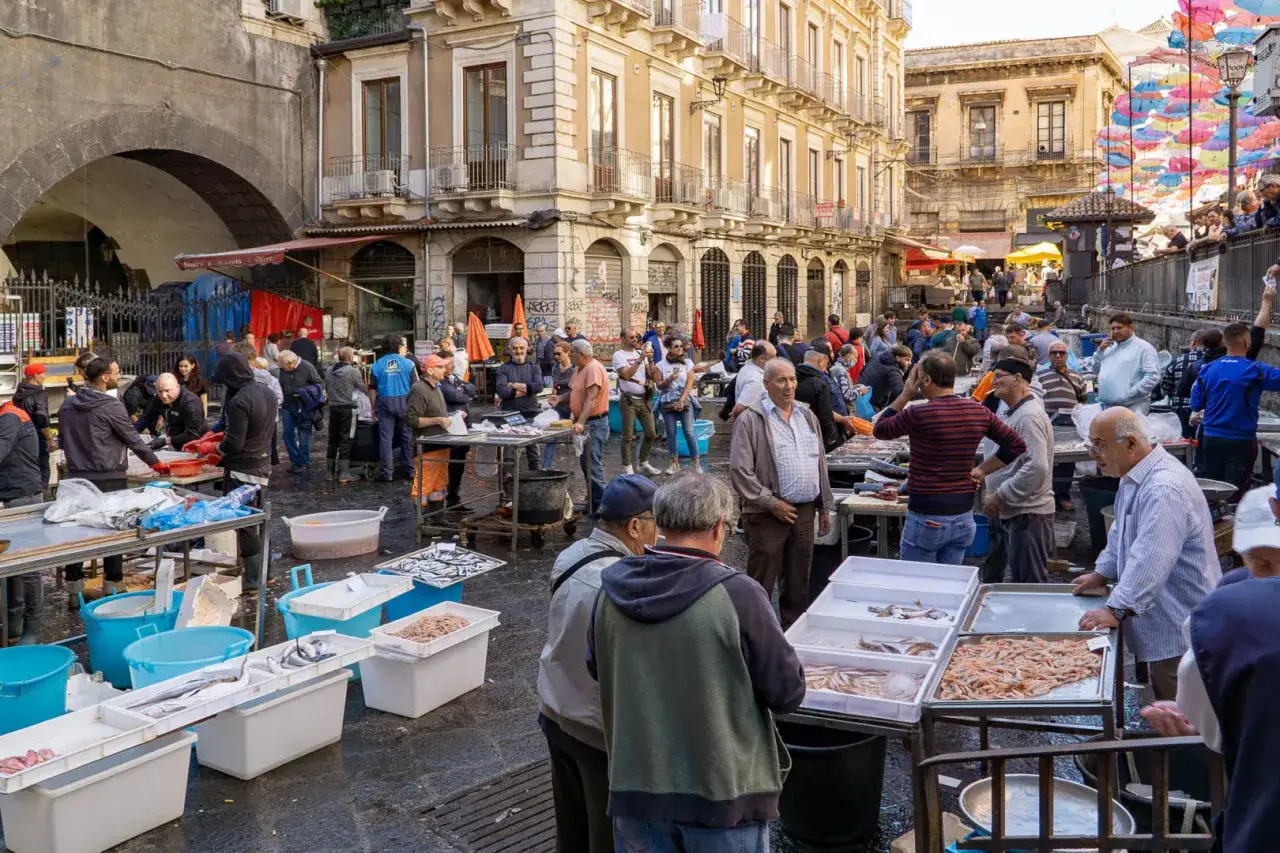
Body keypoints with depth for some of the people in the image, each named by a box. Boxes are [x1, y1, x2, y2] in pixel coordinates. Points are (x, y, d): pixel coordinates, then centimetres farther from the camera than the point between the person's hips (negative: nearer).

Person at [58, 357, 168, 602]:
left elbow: (62, 440, 16)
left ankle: (74, 591, 13)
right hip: (108, 480, -6)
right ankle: (113, 588, 8)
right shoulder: (111, 407, -13)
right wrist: (156, 463, 7)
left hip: (76, 478, 6)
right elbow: (133, 439, -6)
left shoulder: (67, 405, 6)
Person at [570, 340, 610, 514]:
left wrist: (581, 422, -33)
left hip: (594, 423, -10)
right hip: (583, 423, 10)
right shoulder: (578, 369, 13)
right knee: (585, 463, 14)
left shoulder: (594, 368, -18)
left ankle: (600, 504, -5)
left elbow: (591, 398, -26)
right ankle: (592, 503, 22)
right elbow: (573, 392, 24)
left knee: (593, 465, -9)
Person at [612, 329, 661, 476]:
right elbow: (626, 375, -18)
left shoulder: (641, 353, 12)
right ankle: (627, 468, 6)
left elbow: (654, 376, 6)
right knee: (628, 436, -2)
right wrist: (640, 359, -19)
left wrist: (650, 360, -9)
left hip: (645, 399, 5)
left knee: (651, 433, 8)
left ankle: (643, 463, 23)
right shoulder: (618, 355, -3)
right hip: (628, 400, -5)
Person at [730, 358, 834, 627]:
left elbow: (820, 464, 18)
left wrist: (824, 508, 15)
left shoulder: (808, 416, 13)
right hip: (767, 515, -6)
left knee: (798, 585, 15)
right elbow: (740, 471, -13)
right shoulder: (750, 420, -8)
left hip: (805, 513, 6)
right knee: (761, 586, 0)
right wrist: (773, 503, -14)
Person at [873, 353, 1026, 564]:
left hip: (927, 517, -6)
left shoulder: (919, 414, -16)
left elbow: (879, 430, 0)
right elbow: (1017, 445, 11)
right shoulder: (979, 412, 2)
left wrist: (905, 395, 3)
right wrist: (980, 471, 9)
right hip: (964, 515, 6)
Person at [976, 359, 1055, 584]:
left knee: (1031, 585, -4)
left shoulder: (1029, 416, -16)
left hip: (1028, 514, -11)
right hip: (1013, 513, 11)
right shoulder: (1015, 413, 17)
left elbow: (1037, 467, -26)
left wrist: (1000, 496, -20)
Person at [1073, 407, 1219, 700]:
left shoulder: (1165, 489, -27)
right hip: (1161, 621, 10)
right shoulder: (1134, 477, 9)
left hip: (1180, 627, -10)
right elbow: (1121, 532, 24)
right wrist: (1101, 574, 23)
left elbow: (1150, 561, -33)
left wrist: (1117, 609, -33)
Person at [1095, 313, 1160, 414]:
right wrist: (1100, 351, 7)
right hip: (1107, 406, 7)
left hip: (1132, 407, -7)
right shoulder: (1110, 347, 17)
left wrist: (1130, 394, -20)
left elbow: (1152, 377, -15)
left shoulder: (1143, 348, -6)